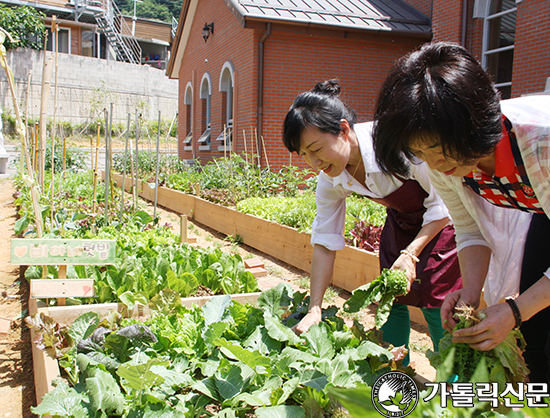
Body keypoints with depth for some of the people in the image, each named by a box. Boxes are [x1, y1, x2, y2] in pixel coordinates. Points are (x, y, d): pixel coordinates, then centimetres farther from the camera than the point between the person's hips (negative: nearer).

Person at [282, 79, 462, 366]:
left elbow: (442, 202, -23)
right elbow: (324, 243, -9)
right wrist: (314, 309, -11)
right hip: (400, 222, 6)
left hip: (442, 221, -5)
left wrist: (411, 253, -30)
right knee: (392, 301, 2)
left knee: (437, 305, -8)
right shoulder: (330, 181, -16)